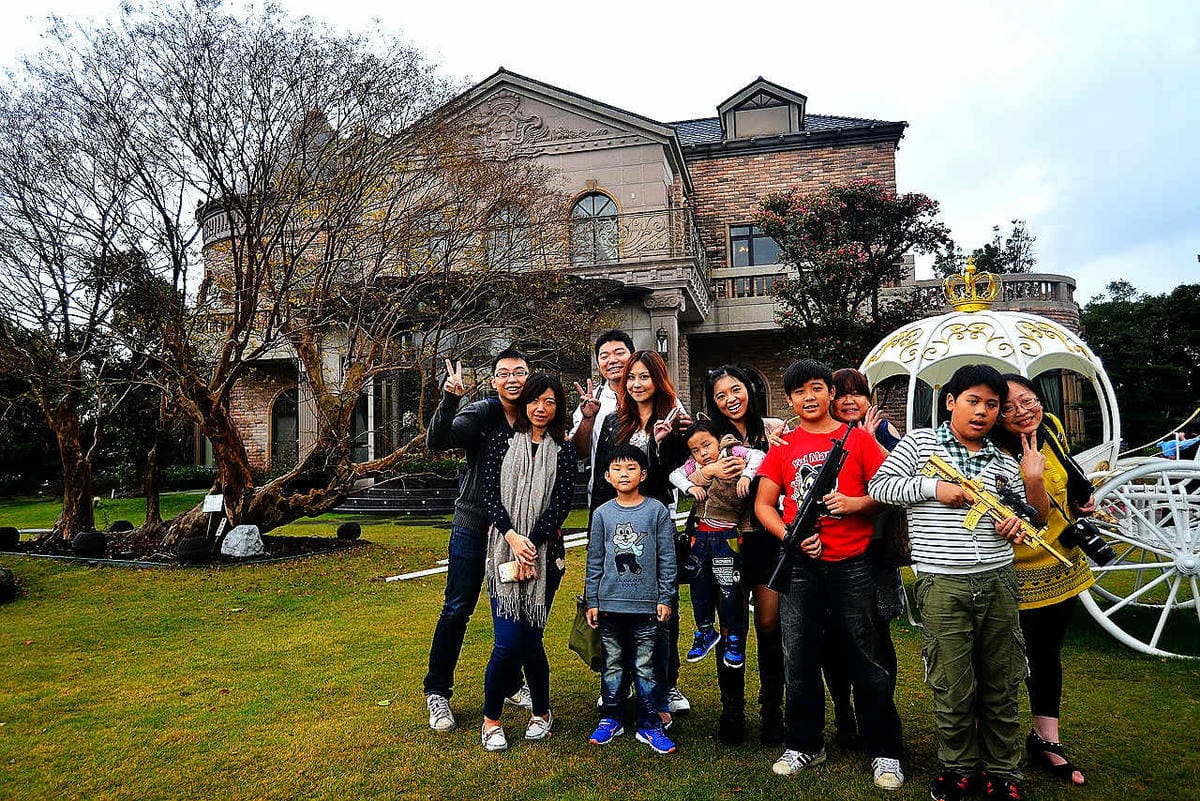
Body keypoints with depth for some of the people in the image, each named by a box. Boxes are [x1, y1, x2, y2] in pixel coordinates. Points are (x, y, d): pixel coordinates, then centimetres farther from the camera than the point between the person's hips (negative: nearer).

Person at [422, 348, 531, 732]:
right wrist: (449, 399, -36)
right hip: (474, 524, -3)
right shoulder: (481, 413, -10)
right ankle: (437, 692, 16)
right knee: (457, 608, 1)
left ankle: (511, 685, 32)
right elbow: (437, 441, -23)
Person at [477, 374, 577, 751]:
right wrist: (512, 537, -15)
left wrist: (531, 544, -12)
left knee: (530, 638, 2)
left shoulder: (564, 451, 7)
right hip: (503, 549, 0)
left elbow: (561, 503, -2)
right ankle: (491, 718, 15)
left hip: (544, 554, 0)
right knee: (508, 640, -8)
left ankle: (541, 713, 27)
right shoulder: (501, 442, 7)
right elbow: (490, 495, -1)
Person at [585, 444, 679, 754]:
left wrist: (665, 598, -1)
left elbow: (667, 559, 1)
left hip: (646, 604, -2)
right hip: (610, 603, 2)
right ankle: (610, 719, 26)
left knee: (645, 666, 5)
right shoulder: (602, 513, 4)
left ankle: (649, 724, 18)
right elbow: (594, 561, 8)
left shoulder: (657, 511, -1)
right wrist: (591, 601, 7)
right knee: (612, 664, 12)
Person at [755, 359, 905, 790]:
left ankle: (884, 752, 20)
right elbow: (763, 504, 5)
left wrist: (855, 503, -16)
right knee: (799, 660, 9)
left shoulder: (858, 438, 3)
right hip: (800, 565, 2)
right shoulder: (782, 447, 8)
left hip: (852, 563, -2)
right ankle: (805, 745, 27)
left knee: (869, 659, 3)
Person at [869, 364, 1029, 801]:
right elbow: (879, 485, -2)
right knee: (953, 688, 3)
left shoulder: (1004, 462, 14)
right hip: (943, 586, -3)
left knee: (1000, 684, 12)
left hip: (998, 583, 4)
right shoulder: (920, 441, 3)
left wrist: (1016, 522, -1)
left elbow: (1021, 511, 22)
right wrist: (933, 488, -12)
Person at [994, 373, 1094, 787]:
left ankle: (1047, 742, 32)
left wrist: (1080, 500, 3)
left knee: (1048, 652, 18)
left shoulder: (1051, 427, -3)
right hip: (1023, 574, -7)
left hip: (1063, 563, 7)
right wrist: (1032, 479, -41)